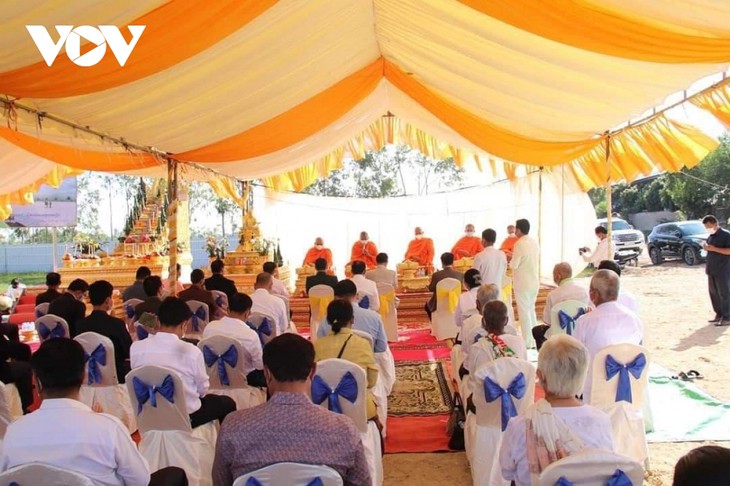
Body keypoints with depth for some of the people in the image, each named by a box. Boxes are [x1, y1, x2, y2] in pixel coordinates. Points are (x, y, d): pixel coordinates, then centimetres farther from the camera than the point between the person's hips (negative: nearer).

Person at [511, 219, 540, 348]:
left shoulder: (520, 244, -18)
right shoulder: (534, 242, 6)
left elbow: (514, 265, -17)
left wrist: (511, 259, 4)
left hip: (522, 283, -8)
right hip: (534, 282, 8)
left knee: (524, 311, 1)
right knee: (531, 310, 18)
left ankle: (528, 343, 6)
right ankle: (534, 340, 25)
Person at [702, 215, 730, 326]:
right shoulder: (710, 236, 15)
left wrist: (714, 248, -22)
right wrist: (706, 248, 4)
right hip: (712, 270, 8)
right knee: (713, 293, 11)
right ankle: (719, 314, 20)